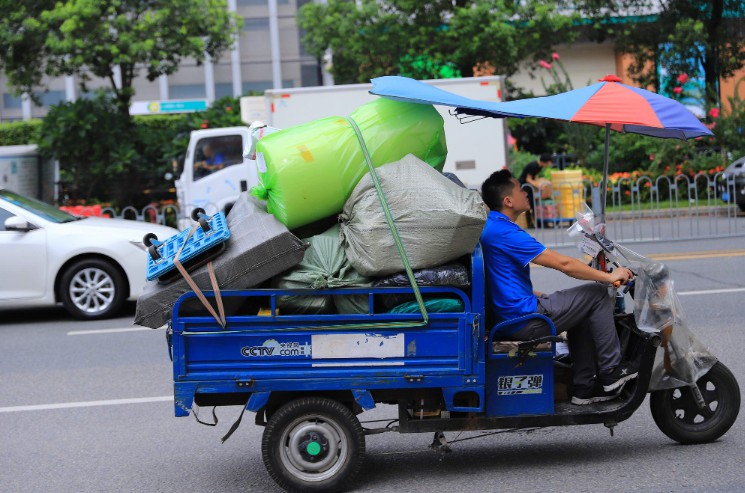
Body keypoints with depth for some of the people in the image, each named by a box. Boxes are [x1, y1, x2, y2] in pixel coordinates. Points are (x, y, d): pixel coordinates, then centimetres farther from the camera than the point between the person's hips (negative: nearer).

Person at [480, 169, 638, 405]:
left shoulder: (489, 227, 12)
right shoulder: (505, 233, -20)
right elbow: (563, 264, -19)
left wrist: (540, 297, 24)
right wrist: (608, 277, -10)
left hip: (506, 314, 10)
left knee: (582, 308, 25)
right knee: (597, 294, -2)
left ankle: (585, 386, 22)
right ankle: (610, 372, 7)